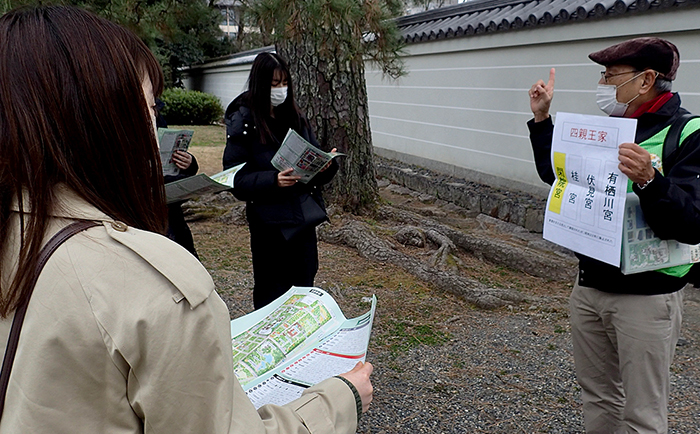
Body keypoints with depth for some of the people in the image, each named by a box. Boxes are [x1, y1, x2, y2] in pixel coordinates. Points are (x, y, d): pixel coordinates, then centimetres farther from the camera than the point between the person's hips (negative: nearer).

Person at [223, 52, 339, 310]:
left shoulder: (294, 117, 8)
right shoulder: (243, 121, -9)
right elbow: (236, 178, -13)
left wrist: (327, 164, -10)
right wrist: (273, 180, -28)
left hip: (304, 215, 6)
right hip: (270, 222, -5)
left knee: (304, 285, 16)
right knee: (272, 294, 6)